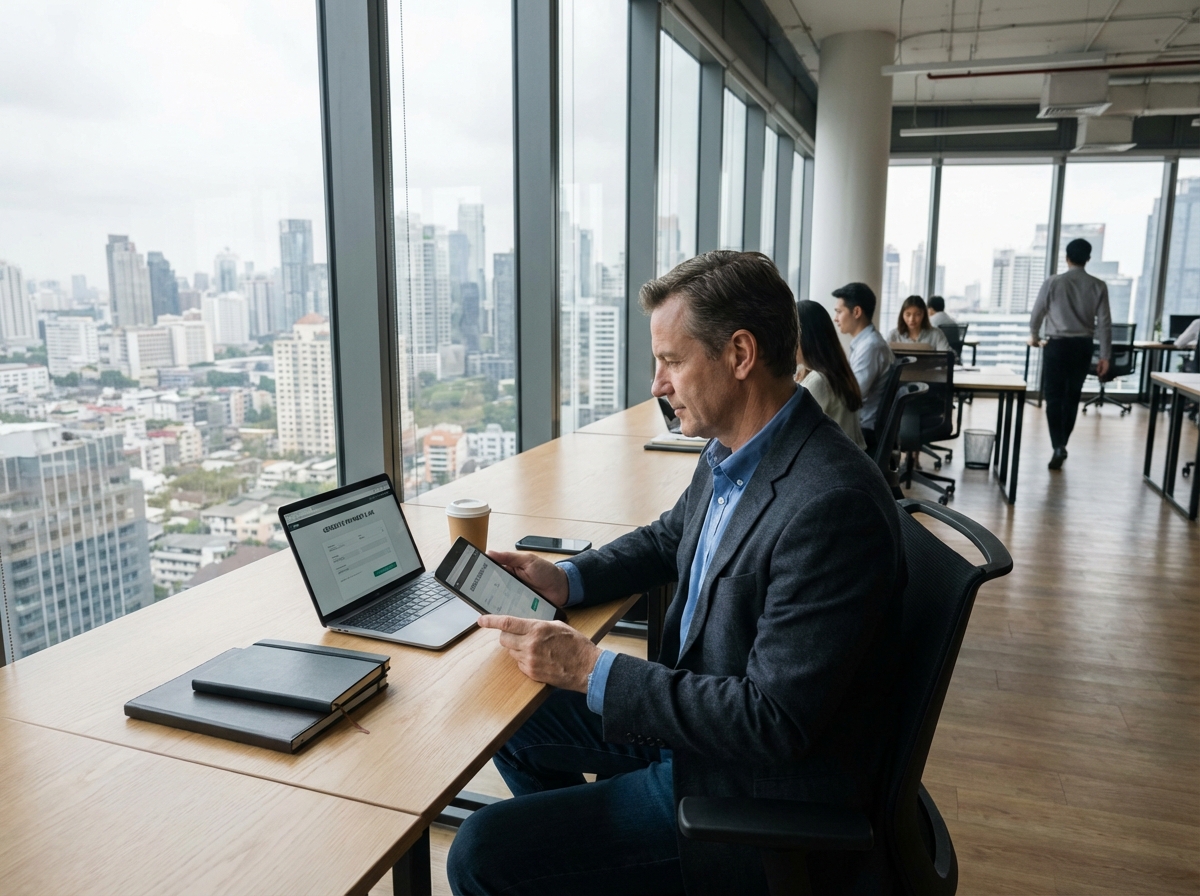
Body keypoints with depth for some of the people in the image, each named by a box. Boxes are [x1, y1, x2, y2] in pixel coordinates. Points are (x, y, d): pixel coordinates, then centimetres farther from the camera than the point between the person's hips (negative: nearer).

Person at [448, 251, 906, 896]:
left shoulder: (831, 505, -30)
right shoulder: (729, 452, -2)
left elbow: (775, 721, -28)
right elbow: (668, 538, 17)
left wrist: (593, 671, -25)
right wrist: (567, 582, 0)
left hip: (763, 785, -8)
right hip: (693, 713, 9)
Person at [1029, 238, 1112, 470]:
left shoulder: (1053, 283, -6)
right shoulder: (1098, 286, -1)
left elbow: (1037, 313, 4)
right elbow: (1104, 323, -2)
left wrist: (1034, 335, 24)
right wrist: (1105, 356, 4)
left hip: (1057, 345, -2)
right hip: (1083, 346, 3)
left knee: (1054, 397, 1)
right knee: (1072, 397, 14)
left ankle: (1058, 447, -13)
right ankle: (1061, 444, 24)